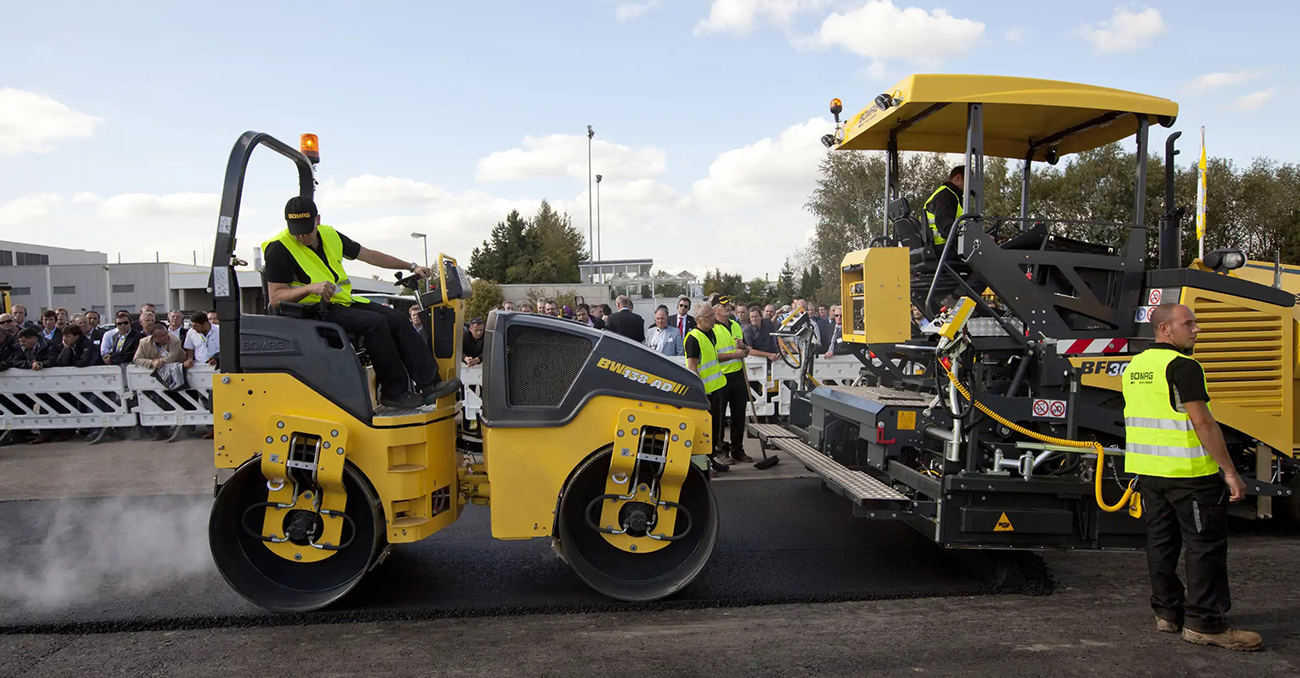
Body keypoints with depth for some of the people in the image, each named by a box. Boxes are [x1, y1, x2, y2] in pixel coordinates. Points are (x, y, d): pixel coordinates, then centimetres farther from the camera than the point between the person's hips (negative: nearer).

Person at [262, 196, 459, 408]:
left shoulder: (330, 236, 10)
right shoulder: (278, 250, -11)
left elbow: (370, 256, 18)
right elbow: (275, 297, -15)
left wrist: (412, 267, 19)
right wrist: (310, 288, -31)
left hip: (344, 302, 8)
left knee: (398, 319, -9)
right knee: (375, 323, -27)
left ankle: (430, 384, -13)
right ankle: (394, 391, -18)